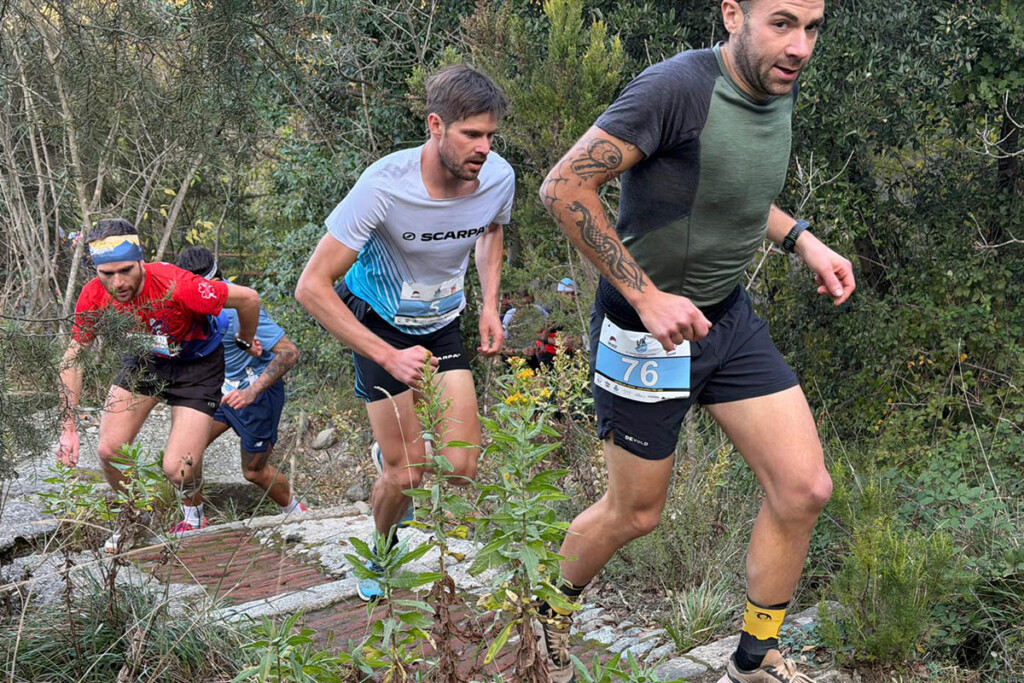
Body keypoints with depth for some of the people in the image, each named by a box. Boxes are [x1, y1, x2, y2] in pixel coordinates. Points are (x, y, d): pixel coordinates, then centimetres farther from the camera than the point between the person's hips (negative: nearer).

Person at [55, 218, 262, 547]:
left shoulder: (175, 285, -37)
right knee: (109, 451, -5)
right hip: (145, 360, 4)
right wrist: (69, 430, -10)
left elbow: (248, 298, -25)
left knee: (178, 470, -12)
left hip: (196, 365, -4)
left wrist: (245, 342, -5)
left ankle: (193, 508, 25)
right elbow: (71, 359, -8)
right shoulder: (93, 296, -22)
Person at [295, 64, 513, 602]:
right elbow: (312, 287, -31)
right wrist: (389, 357, -35)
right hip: (380, 324, -4)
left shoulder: (498, 178, -18)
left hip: (443, 324, 4)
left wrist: (490, 305, -2)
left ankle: (394, 454, 29)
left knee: (461, 469, -6)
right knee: (406, 475, -6)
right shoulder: (384, 186, -32)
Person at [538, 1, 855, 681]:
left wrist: (802, 239, 4)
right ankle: (549, 610, 39)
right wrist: (647, 297, -23)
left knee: (804, 489, 2)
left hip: (730, 316, 7)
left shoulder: (779, 89, 1)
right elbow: (563, 188, -25)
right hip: (645, 335, -7)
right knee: (636, 513, 8)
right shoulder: (678, 86, -25)